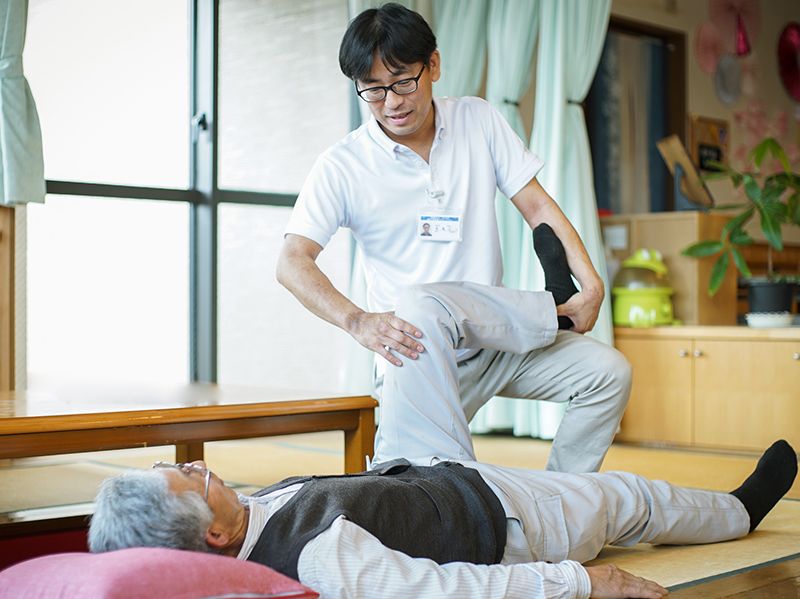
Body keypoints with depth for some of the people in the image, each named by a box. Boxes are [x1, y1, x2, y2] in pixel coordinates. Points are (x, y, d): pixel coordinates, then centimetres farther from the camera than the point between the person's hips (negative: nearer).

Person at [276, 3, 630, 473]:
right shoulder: (341, 167, -7)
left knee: (609, 371, -14)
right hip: (415, 351, -3)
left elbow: (537, 206, 4)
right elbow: (293, 262, -16)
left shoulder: (478, 121, 3)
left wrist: (592, 284, -9)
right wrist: (357, 321, -34)